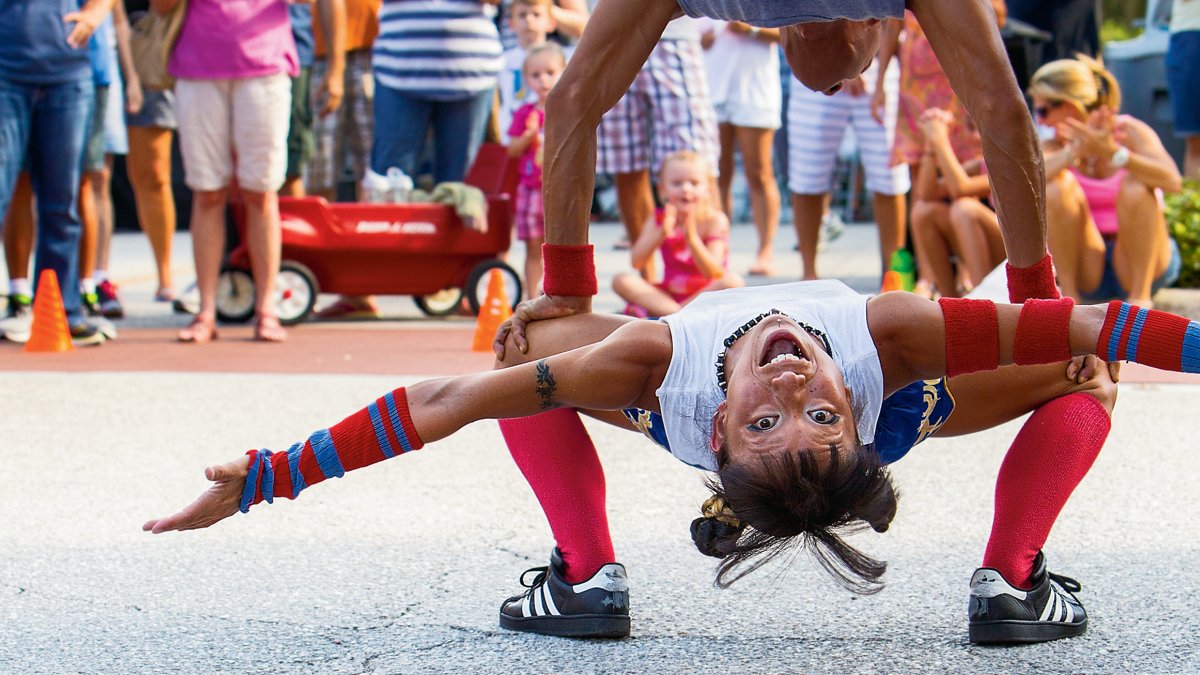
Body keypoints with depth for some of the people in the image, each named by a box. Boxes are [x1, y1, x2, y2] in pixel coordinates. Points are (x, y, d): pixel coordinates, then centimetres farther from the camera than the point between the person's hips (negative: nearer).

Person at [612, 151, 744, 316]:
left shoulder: (715, 220, -8)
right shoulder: (659, 220, 1)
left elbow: (712, 273, -18)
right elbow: (636, 262, -12)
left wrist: (691, 238, -30)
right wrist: (661, 234, -26)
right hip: (669, 294, 2)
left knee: (734, 282, -32)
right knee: (621, 280, -17)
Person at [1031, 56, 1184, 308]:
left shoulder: (1129, 131, -10)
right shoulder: (1058, 146, -2)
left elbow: (1171, 181, -29)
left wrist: (1112, 153, -41)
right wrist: (1075, 151, -37)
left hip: (1144, 261, -2)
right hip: (1087, 272, 2)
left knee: (1135, 185, -27)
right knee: (1058, 184, -20)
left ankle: (1141, 295, -23)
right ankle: (1068, 295, -18)